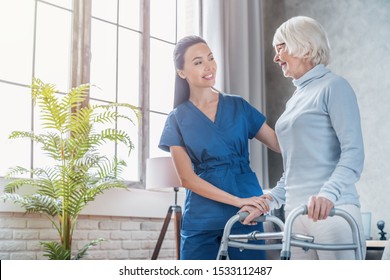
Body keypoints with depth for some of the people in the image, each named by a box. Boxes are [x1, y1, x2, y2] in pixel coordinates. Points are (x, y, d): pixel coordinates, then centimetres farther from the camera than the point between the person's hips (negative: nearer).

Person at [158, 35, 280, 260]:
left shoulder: (238, 106, 8)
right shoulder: (178, 119, 3)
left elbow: (281, 143, 4)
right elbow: (188, 178, -5)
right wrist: (238, 201, -15)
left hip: (246, 216, 1)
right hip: (201, 221, -1)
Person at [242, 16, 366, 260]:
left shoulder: (333, 86, -2)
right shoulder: (295, 99, 20)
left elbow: (353, 152, -13)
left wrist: (328, 193, -27)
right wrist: (272, 198, 11)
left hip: (332, 210, -7)